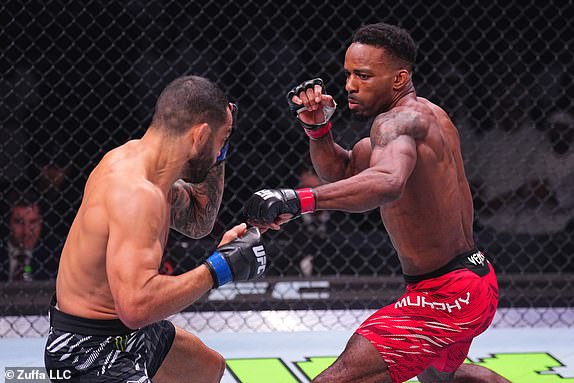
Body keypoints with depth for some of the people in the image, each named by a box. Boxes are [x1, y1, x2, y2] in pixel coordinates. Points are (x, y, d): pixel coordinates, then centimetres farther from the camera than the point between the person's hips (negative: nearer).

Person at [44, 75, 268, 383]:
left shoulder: (134, 154, 0)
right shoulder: (136, 193, -29)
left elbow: (197, 223, 18)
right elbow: (136, 305, -39)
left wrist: (216, 156, 5)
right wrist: (219, 268, -29)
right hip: (91, 353, -11)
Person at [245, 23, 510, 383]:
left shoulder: (399, 121, -20)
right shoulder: (431, 116, 10)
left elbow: (388, 183, -44)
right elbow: (341, 170, 15)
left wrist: (300, 199, -55)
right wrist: (318, 127, -4)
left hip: (444, 297, -11)